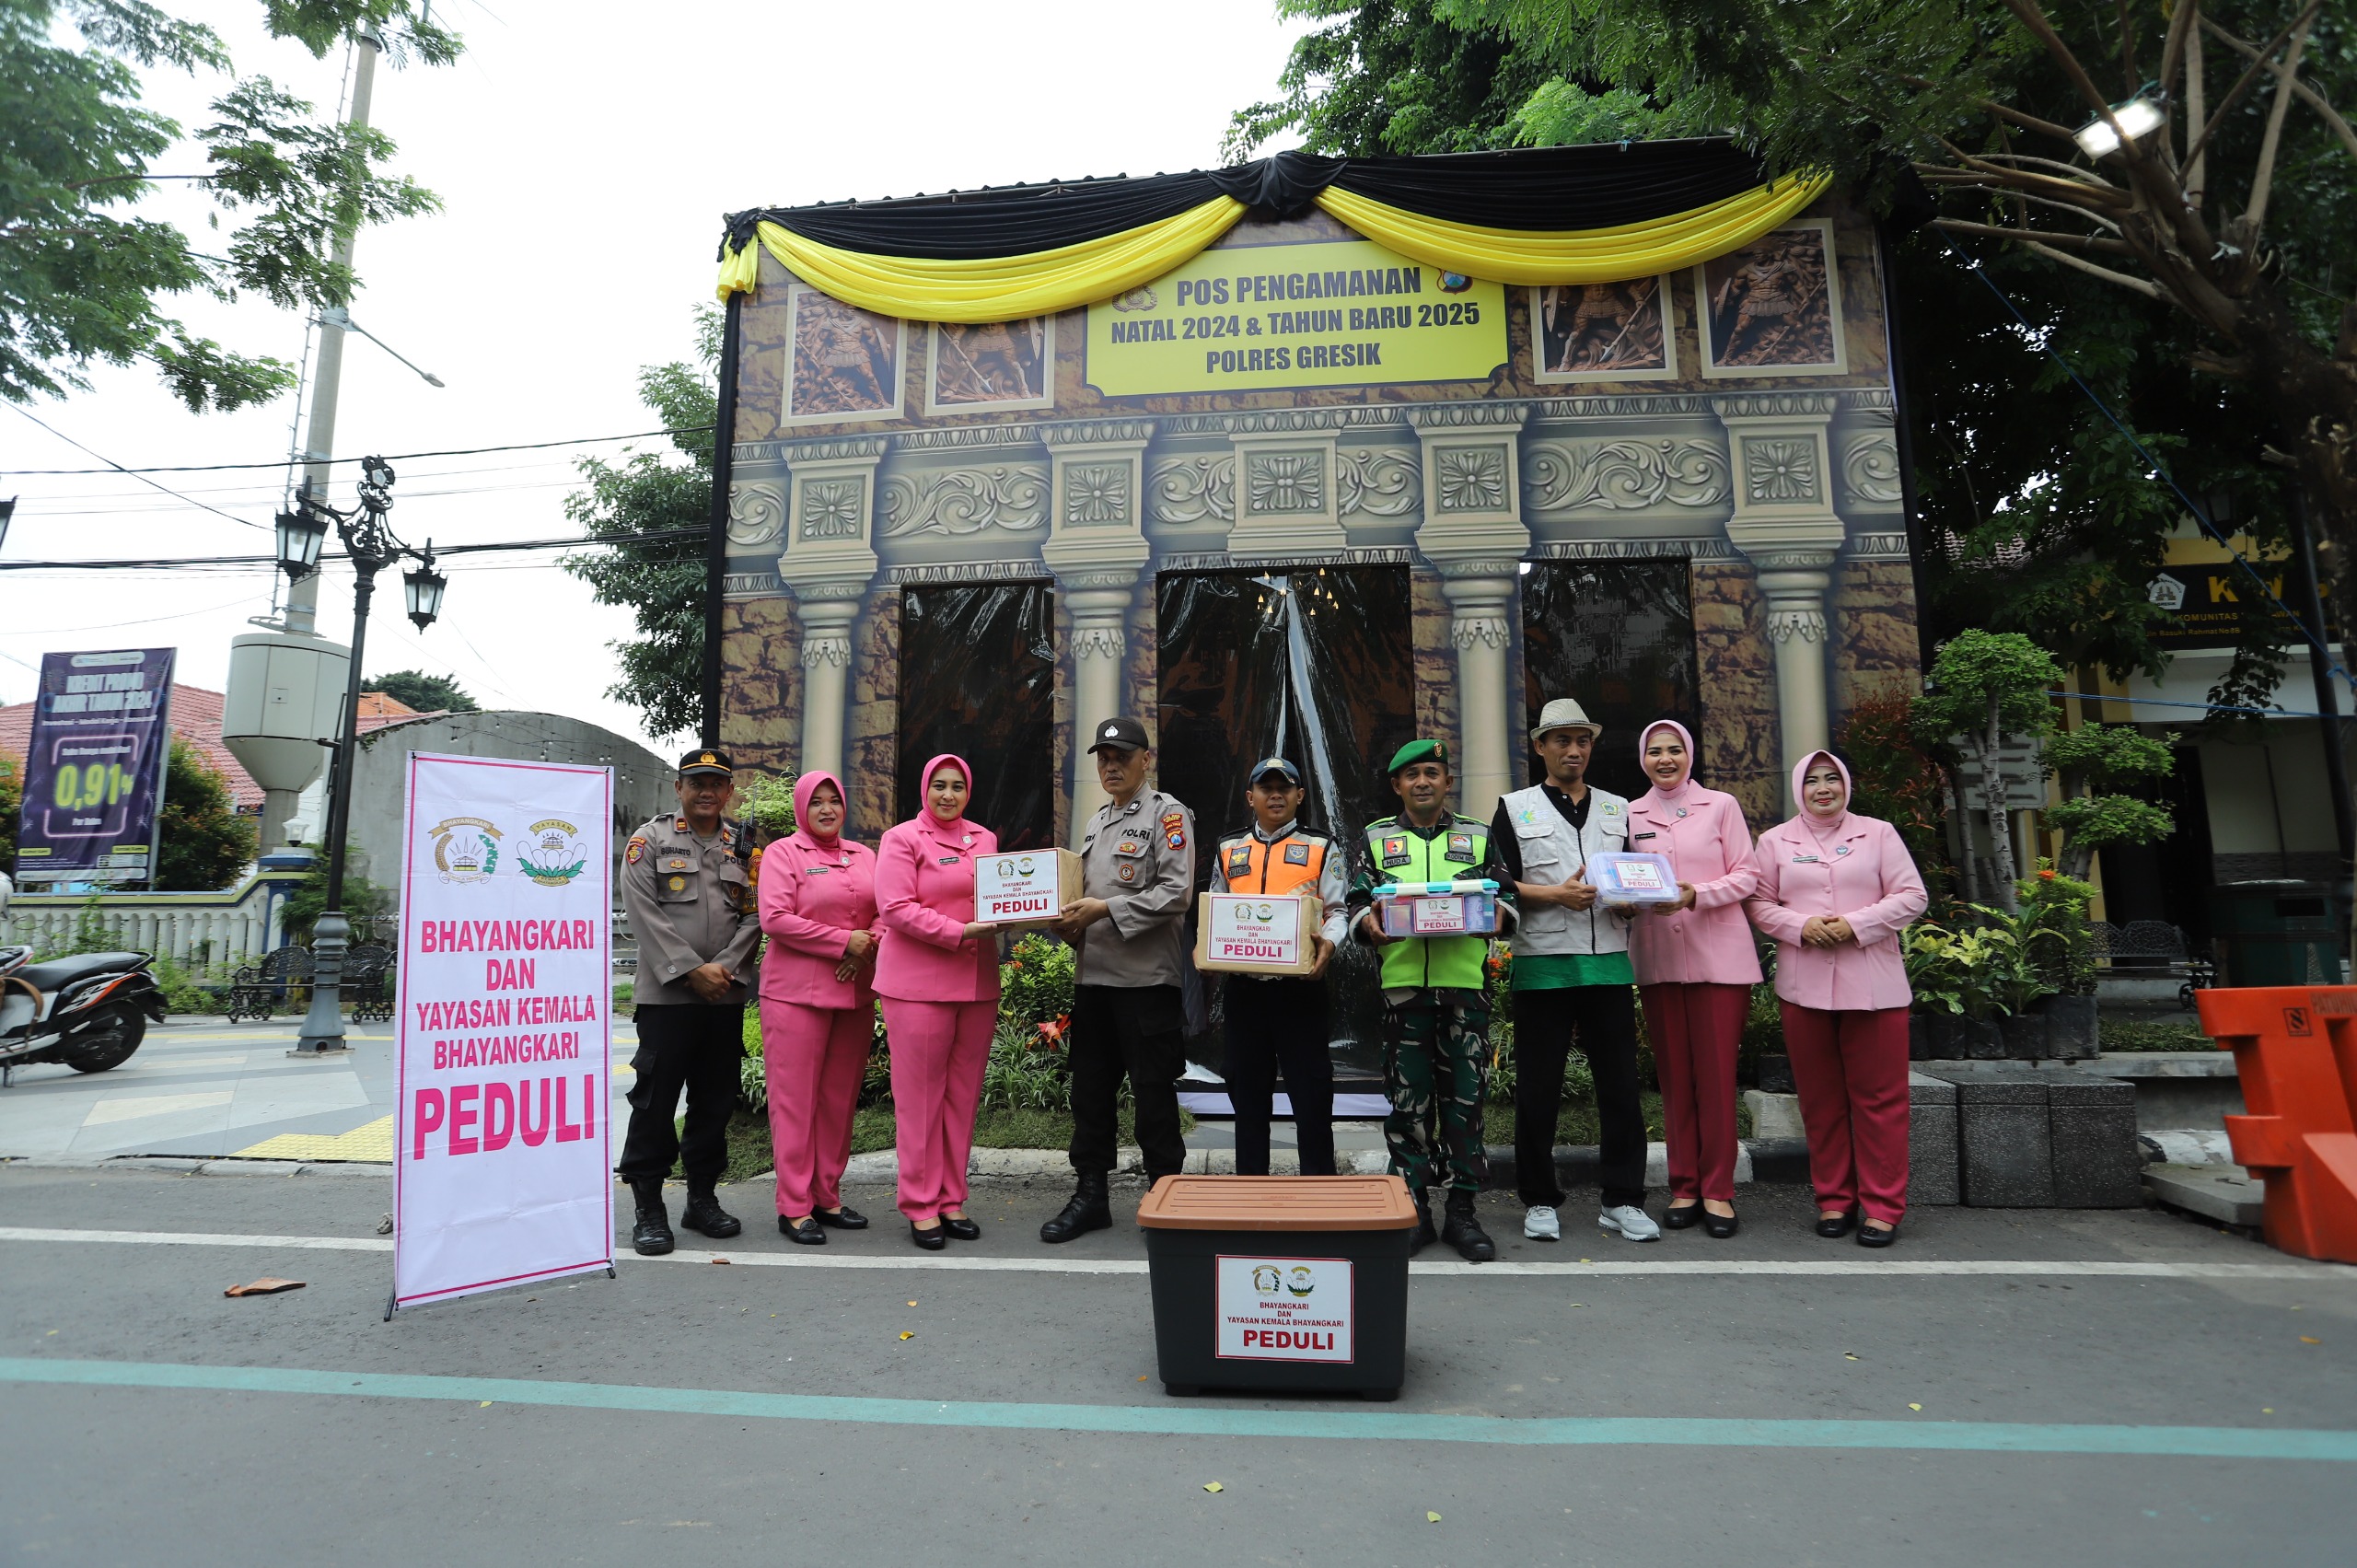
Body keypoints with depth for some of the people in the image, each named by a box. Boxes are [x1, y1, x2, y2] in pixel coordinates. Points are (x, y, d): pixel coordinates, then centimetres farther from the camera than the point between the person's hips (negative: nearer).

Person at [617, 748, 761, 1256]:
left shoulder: (743, 848, 12)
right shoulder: (649, 841, 3)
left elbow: (753, 916, 6)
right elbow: (645, 913, -6)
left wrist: (725, 967, -9)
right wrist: (691, 970, -12)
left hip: (726, 998, 4)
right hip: (667, 994, -3)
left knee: (715, 1100, 10)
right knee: (654, 1101, 0)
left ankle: (702, 1198, 24)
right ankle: (649, 1209, 11)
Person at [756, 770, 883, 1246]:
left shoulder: (863, 856, 15)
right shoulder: (782, 852, -2)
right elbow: (774, 919, -13)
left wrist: (870, 948, -7)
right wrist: (843, 941, -14)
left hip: (856, 993, 5)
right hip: (797, 992, -5)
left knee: (840, 1097, 10)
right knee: (795, 1098, -1)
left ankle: (828, 1197, 21)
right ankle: (794, 1208, 8)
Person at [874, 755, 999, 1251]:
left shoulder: (985, 839, 15)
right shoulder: (903, 839, -1)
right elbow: (895, 909, -11)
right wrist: (959, 933, -19)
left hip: (978, 983, 5)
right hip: (918, 983, -5)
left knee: (963, 1094, 9)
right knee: (920, 1094, 1)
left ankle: (951, 1200, 20)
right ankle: (920, 1205, 13)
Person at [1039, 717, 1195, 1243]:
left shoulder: (1168, 814, -4)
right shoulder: (1095, 823, 19)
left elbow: (1175, 894, -15)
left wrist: (1106, 910, -19)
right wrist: (1070, 922, 3)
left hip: (1147, 978, -7)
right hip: (1093, 976, 7)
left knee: (1153, 1092, 2)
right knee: (1090, 1088, 12)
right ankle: (1090, 1195, 24)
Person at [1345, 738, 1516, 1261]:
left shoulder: (1477, 837, 14)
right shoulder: (1376, 838, 13)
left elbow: (1506, 894, 13)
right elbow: (1358, 901, 10)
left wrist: (1496, 913, -8)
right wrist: (1369, 923, -11)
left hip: (1466, 983, 0)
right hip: (1402, 983, 0)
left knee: (1465, 1097, 2)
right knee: (1408, 1099, 3)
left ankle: (1463, 1209, 14)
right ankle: (1413, 1208, 14)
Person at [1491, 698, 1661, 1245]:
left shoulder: (1618, 809, 17)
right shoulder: (1515, 808, 8)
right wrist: (1555, 895, -13)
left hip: (1609, 964, 3)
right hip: (1541, 967, -2)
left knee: (1620, 1085, 4)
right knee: (1538, 1089, 3)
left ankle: (1622, 1201, 16)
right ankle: (1539, 1201, 16)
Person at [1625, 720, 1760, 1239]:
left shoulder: (1721, 805, 5)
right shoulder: (1631, 815, 11)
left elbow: (1746, 875, 1)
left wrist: (1696, 894, -15)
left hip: (1720, 956, -2)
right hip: (1657, 958, 2)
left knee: (1716, 1074, -2)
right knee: (1674, 1074, 6)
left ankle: (1717, 1190, 8)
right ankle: (1685, 1188, 15)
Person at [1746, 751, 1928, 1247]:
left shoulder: (1878, 833, 8)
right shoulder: (1775, 841, 11)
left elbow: (1911, 896, 3)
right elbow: (1759, 902, 7)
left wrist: (1857, 924, -11)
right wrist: (1801, 926, -11)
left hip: (1873, 984, -1)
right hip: (1803, 986, 1)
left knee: (1878, 1096, 0)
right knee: (1820, 1098, 6)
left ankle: (1882, 1206, 8)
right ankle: (1833, 1199, 16)